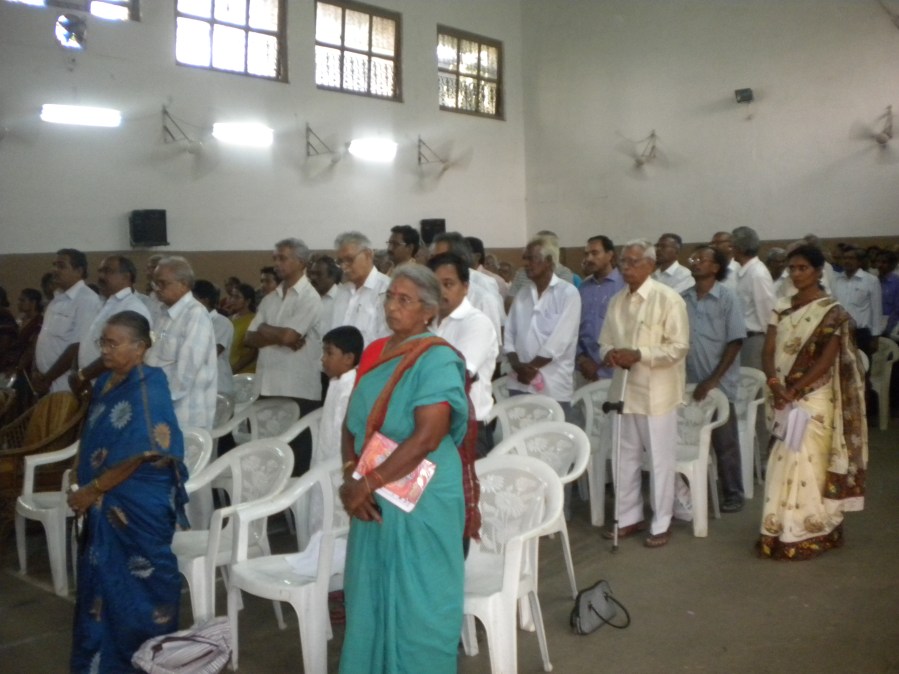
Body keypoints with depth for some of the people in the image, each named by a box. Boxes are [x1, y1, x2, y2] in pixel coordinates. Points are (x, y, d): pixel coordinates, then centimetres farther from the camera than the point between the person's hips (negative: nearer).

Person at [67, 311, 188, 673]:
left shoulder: (148, 389, -18)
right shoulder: (105, 383, 8)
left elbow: (140, 456, -22)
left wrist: (91, 491, -15)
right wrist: (84, 490, 6)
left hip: (140, 505, -8)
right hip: (107, 504, 8)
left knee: (139, 581, 5)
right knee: (103, 581, 16)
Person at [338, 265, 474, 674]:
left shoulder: (437, 360, -14)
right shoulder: (373, 353, 7)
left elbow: (427, 438, -22)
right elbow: (352, 424, 7)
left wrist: (368, 484, -20)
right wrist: (351, 478, -9)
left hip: (421, 500, -6)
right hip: (376, 500, 7)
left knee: (417, 601, 7)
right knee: (372, 595, 16)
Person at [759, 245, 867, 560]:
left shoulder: (832, 311, -8)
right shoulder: (782, 307, 8)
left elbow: (827, 360, -14)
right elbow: (769, 350, 2)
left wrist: (794, 391, -18)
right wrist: (775, 385, -14)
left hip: (813, 400, -5)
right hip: (784, 398, 5)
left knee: (806, 463, -4)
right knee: (783, 464, 9)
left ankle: (807, 534, 8)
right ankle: (781, 531, 18)